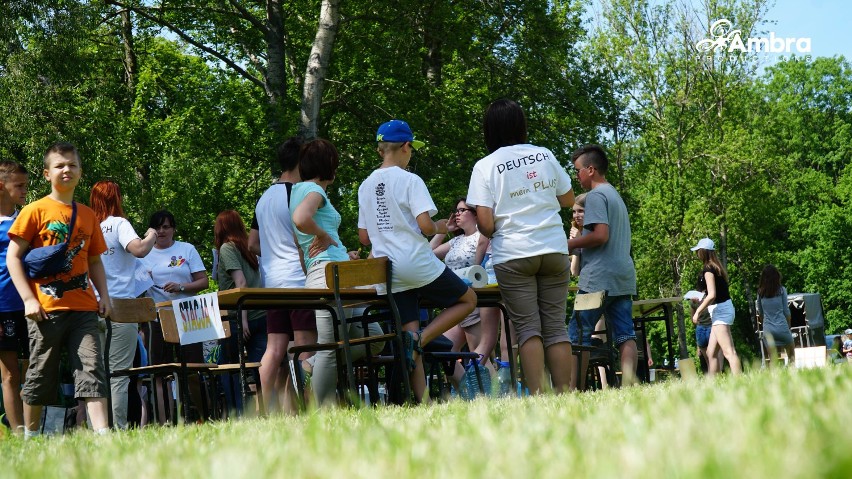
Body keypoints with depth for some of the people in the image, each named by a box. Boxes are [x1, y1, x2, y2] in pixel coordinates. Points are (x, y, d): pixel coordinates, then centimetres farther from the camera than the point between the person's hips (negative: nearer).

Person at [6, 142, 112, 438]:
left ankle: (102, 432, -13)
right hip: (47, 309, -4)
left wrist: (103, 295, 7)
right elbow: (13, 257, -3)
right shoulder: (35, 211, 0)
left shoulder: (88, 215, 13)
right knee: (41, 373, 4)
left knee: (92, 366, -7)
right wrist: (28, 299, -11)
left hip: (83, 307, 4)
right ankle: (29, 435, 18)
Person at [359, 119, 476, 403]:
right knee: (468, 300, 12)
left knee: (409, 333, 7)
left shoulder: (366, 186, 11)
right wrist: (438, 228, 4)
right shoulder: (410, 180, -8)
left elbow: (364, 238, 14)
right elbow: (425, 225, -17)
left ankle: (422, 400, -3)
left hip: (386, 272, 6)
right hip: (417, 263, -6)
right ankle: (420, 339, -8)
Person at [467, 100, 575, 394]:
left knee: (527, 327, -1)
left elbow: (485, 223, -11)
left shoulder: (485, 167, -4)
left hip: (513, 255, -3)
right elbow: (568, 200, 16)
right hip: (554, 249, 3)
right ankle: (565, 392, 2)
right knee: (555, 325, 5)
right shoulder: (545, 156, 6)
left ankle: (537, 395, -10)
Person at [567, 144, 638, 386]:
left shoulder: (595, 195, -7)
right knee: (625, 336, -2)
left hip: (599, 278, -9)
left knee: (579, 336, -5)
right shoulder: (616, 196, 23)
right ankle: (628, 384, -11)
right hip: (624, 277, 9)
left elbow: (601, 235, -18)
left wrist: (568, 244, -8)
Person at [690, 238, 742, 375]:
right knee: (711, 353, 12)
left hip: (720, 311, -10)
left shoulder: (708, 269, -12)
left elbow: (712, 295, -19)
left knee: (728, 352, -17)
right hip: (722, 309, 10)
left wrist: (698, 311, -12)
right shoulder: (717, 267, 15)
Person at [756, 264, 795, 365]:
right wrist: (789, 326, 14)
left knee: (772, 360, 2)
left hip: (768, 329, 2)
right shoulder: (781, 290, -2)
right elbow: (786, 310, 2)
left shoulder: (760, 292, 5)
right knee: (791, 355, 15)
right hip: (782, 327, -2)